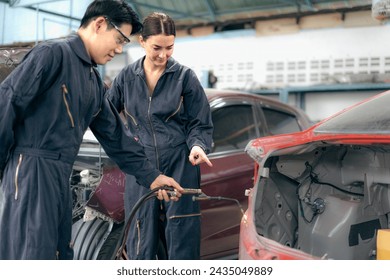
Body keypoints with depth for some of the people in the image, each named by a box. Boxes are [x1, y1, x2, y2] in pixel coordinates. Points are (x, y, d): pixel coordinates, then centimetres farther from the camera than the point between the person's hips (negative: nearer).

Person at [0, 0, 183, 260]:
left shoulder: (94, 80, 19)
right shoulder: (53, 53, -8)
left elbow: (113, 134, 21)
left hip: (60, 175, 9)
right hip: (32, 168, -9)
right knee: (34, 256, -11)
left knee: (61, 254, 13)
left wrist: (150, 175, 19)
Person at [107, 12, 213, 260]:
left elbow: (201, 125, 2)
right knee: (141, 242, 6)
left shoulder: (185, 77, -1)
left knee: (182, 240, 0)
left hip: (180, 168, -2)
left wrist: (198, 146, -18)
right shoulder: (127, 77, 5)